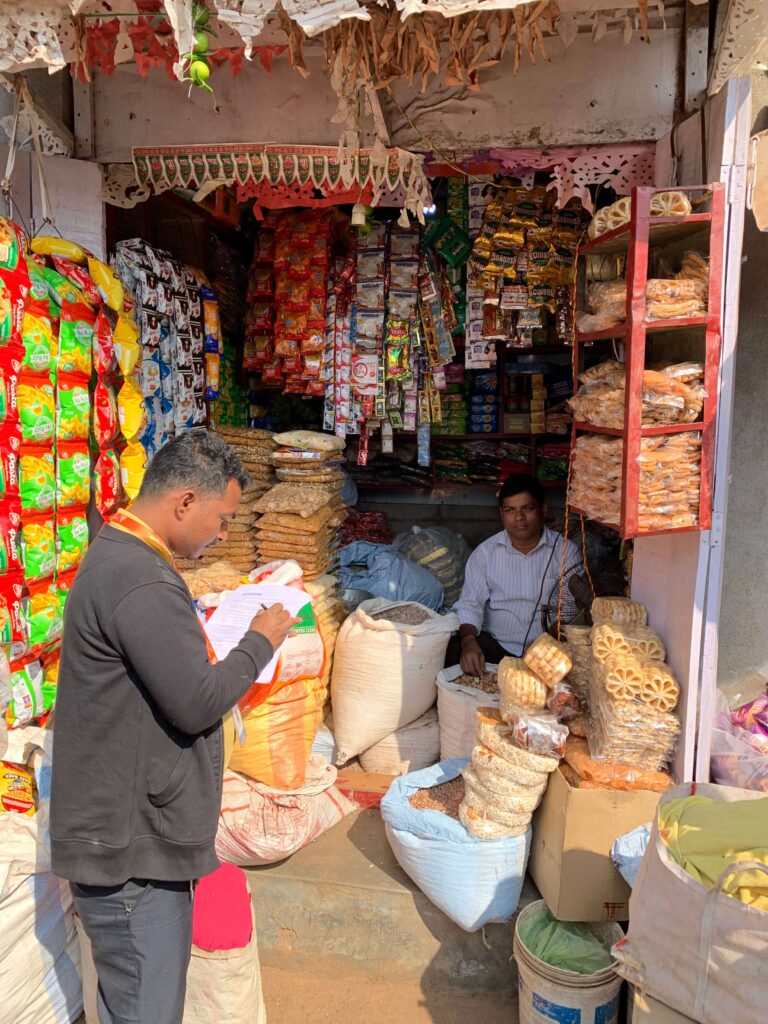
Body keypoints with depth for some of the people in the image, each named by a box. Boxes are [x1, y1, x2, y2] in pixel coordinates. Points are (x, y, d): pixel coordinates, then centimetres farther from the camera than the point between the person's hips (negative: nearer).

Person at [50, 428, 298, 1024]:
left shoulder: (117, 553, 9)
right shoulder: (143, 583, -26)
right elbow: (197, 703, -23)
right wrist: (260, 641, -10)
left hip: (124, 833, 10)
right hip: (131, 849, -10)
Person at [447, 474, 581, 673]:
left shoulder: (565, 551, 1)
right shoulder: (485, 552, 5)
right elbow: (470, 604, -1)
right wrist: (469, 641, -23)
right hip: (495, 643, 1)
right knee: (453, 651, -26)